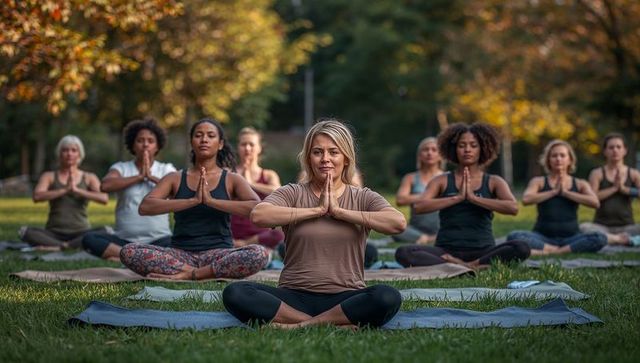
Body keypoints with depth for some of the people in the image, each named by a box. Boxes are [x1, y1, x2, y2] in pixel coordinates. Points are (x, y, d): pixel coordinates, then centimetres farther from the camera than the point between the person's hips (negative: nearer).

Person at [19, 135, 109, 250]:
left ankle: (59, 247, -29)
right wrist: (65, 190, -19)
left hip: (80, 233, 0)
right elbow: (37, 196, -11)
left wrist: (77, 190, -18)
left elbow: (104, 198, -10)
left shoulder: (89, 178, 7)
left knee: (105, 231, -30)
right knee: (24, 231, -28)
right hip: (54, 233, 1)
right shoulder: (49, 176, 8)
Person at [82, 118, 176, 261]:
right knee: (89, 239, -27)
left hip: (158, 240, -1)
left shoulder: (166, 169, 11)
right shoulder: (121, 168, 11)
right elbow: (105, 186, -11)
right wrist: (139, 176, -8)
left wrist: (151, 177, -9)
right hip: (124, 240, 1)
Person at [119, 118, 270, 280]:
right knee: (128, 252, -23)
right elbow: (144, 207, -8)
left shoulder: (231, 180, 7)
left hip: (218, 253, -1)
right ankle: (195, 272, -25)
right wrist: (193, 200, -16)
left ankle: (187, 275, -26)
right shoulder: (175, 179, 10)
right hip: (180, 254, 1)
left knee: (259, 253, -32)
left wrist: (211, 200, -17)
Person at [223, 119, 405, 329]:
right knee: (235, 294, -26)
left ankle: (297, 326, -23)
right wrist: (317, 209, -9)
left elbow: (398, 223, -11)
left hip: (345, 299, -1)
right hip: (295, 297, 1)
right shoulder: (293, 193, 10)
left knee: (388, 297, -33)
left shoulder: (362, 198, 10)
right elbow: (258, 215, -13)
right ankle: (337, 325, -26)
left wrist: (339, 211, -8)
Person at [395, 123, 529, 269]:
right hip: (446, 251, 0)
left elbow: (513, 208, -9)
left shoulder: (493, 182, 10)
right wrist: (457, 197, -13)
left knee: (521, 248, -30)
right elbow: (419, 206, -7)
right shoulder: (442, 181, 10)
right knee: (403, 253, -28)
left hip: (482, 251, 0)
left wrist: (473, 198, -13)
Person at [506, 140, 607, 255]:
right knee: (514, 237, -29)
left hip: (570, 238, 1)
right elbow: (526, 199, -12)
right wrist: (554, 191, -8)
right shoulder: (539, 181, 8)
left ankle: (549, 252, -26)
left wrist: (565, 192, -7)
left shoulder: (580, 184, 11)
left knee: (600, 238, -29)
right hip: (543, 238, -1)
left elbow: (595, 202, -9)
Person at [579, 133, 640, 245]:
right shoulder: (597, 173, 5)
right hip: (602, 226, -1)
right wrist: (614, 188, -13)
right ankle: (620, 239, -34)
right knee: (583, 227, -34)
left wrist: (624, 189, -16)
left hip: (626, 226, 1)